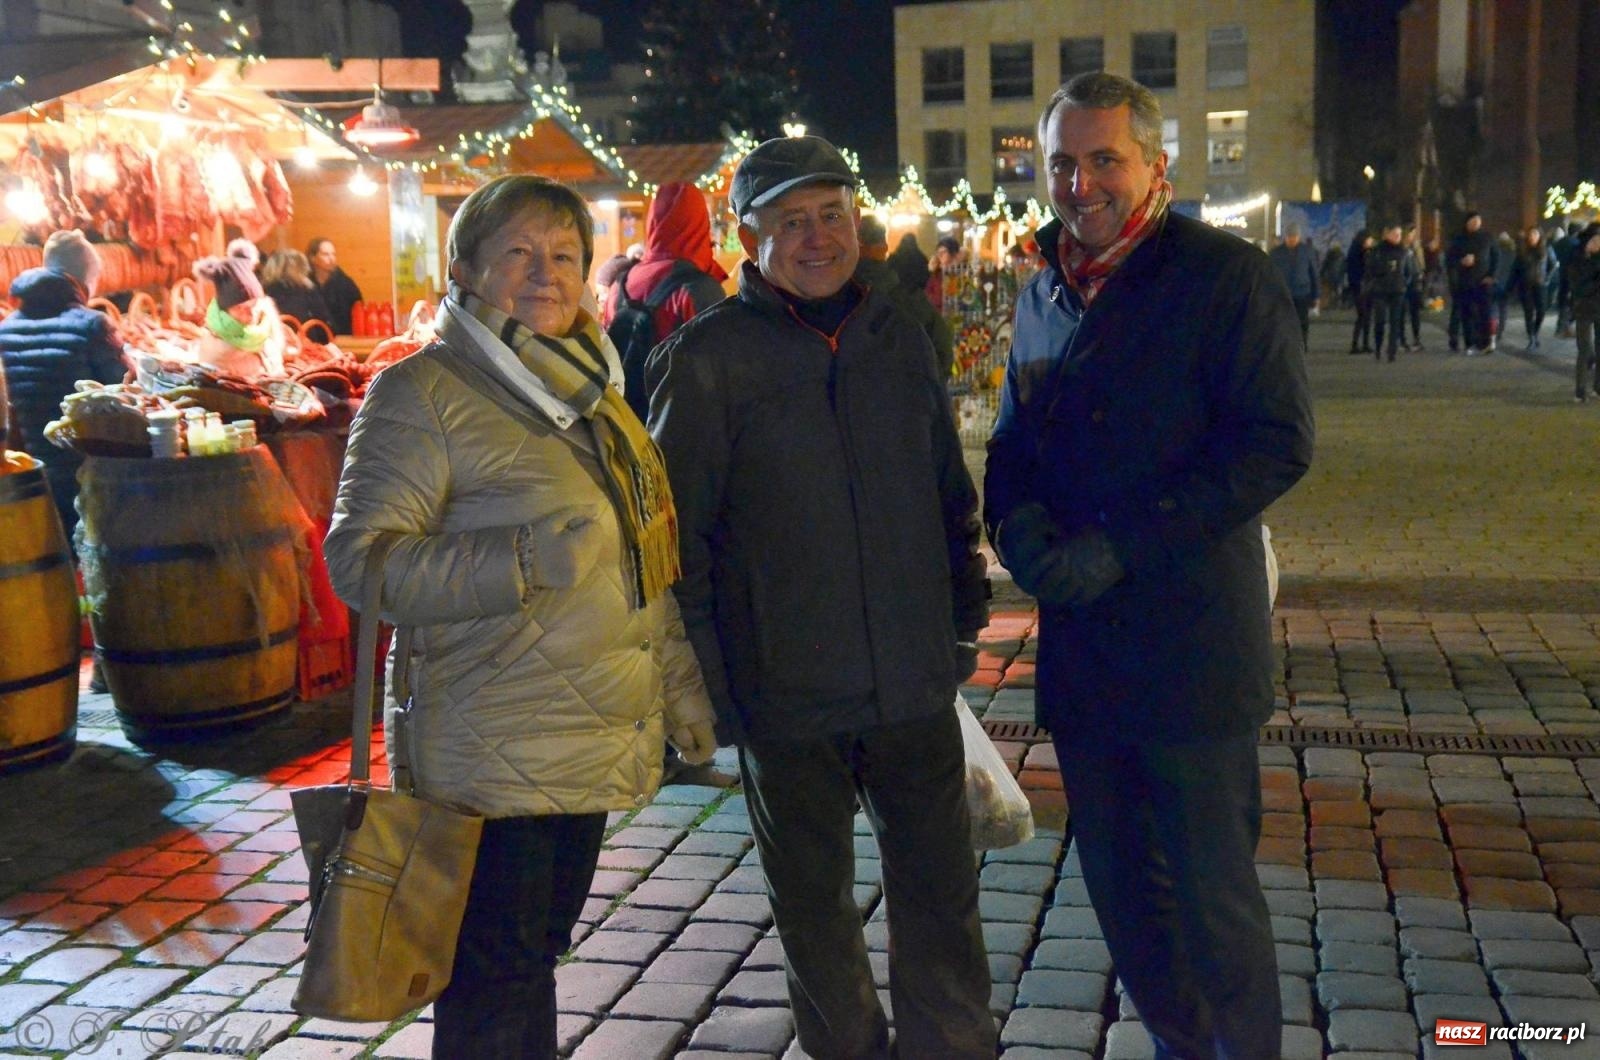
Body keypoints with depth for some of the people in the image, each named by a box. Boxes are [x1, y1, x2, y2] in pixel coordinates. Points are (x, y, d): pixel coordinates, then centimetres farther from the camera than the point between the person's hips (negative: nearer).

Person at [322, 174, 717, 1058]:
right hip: (497, 762, -7)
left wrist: (679, 688, 20)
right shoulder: (423, 392, -10)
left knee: (536, 960, 18)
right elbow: (358, 557, -18)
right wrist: (531, 560, -27)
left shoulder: (590, 388, 15)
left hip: (592, 747, 7)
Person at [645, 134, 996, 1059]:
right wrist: (711, 689, -9)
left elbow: (952, 494, 15)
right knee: (814, 909, 14)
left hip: (917, 686, 3)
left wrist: (964, 620, 11)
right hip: (787, 698, -3)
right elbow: (679, 536, -7)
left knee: (942, 899, 11)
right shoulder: (705, 359, -7)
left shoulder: (899, 338, 6)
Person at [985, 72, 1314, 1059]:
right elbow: (1015, 442, 18)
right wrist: (1018, 520, -5)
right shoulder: (1046, 293, 13)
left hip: (1192, 641, -6)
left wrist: (1119, 549, -19)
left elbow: (1276, 442, -15)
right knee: (1121, 886, 17)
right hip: (1079, 645, 6)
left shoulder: (1226, 276, -8)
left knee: (1214, 895, 3)